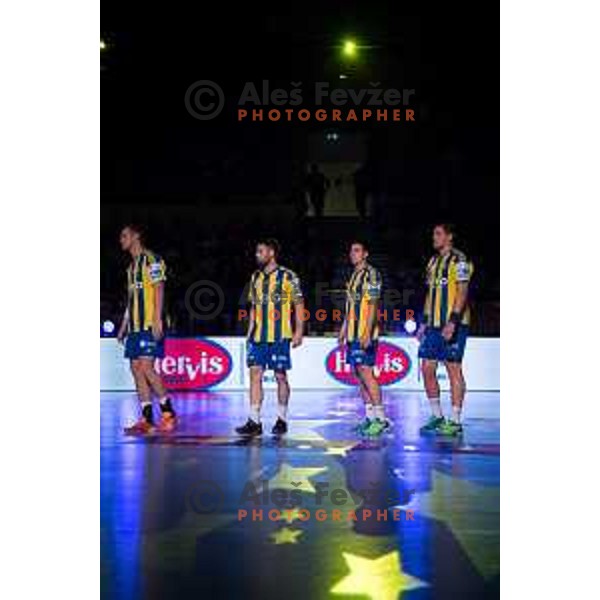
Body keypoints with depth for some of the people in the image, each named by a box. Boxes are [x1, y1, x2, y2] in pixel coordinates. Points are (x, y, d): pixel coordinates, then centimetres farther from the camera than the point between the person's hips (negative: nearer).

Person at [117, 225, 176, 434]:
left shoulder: (151, 260, -5)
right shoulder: (132, 265, 21)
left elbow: (159, 290, -13)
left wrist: (157, 320, -20)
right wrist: (124, 326, 21)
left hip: (149, 325, -9)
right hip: (135, 326, 9)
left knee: (146, 367, -15)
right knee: (136, 369, 4)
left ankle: (168, 413, -5)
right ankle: (147, 419, 6)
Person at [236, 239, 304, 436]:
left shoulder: (287, 277, -4)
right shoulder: (256, 277, 13)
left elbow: (299, 304, -2)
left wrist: (299, 331, -8)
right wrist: (250, 331, 14)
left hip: (279, 336, -5)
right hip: (258, 336, 5)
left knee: (280, 376, 2)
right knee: (255, 374, -3)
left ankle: (282, 420, 14)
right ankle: (254, 422, -3)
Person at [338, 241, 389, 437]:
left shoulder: (371, 274, -8)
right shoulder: (354, 275, 19)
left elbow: (372, 305, -15)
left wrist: (367, 332, -22)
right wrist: (343, 329, 23)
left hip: (364, 333, -9)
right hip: (353, 333, 9)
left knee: (365, 371, -13)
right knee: (358, 373, 8)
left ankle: (380, 417, -11)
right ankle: (370, 416, 13)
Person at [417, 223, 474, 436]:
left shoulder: (459, 260, -7)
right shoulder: (434, 261, 18)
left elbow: (462, 292, -15)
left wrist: (453, 321, -23)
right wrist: (424, 322, 18)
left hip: (453, 325, -8)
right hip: (434, 325, 8)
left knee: (454, 369, -5)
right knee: (427, 369, 7)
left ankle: (456, 421, 1)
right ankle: (437, 417, 18)